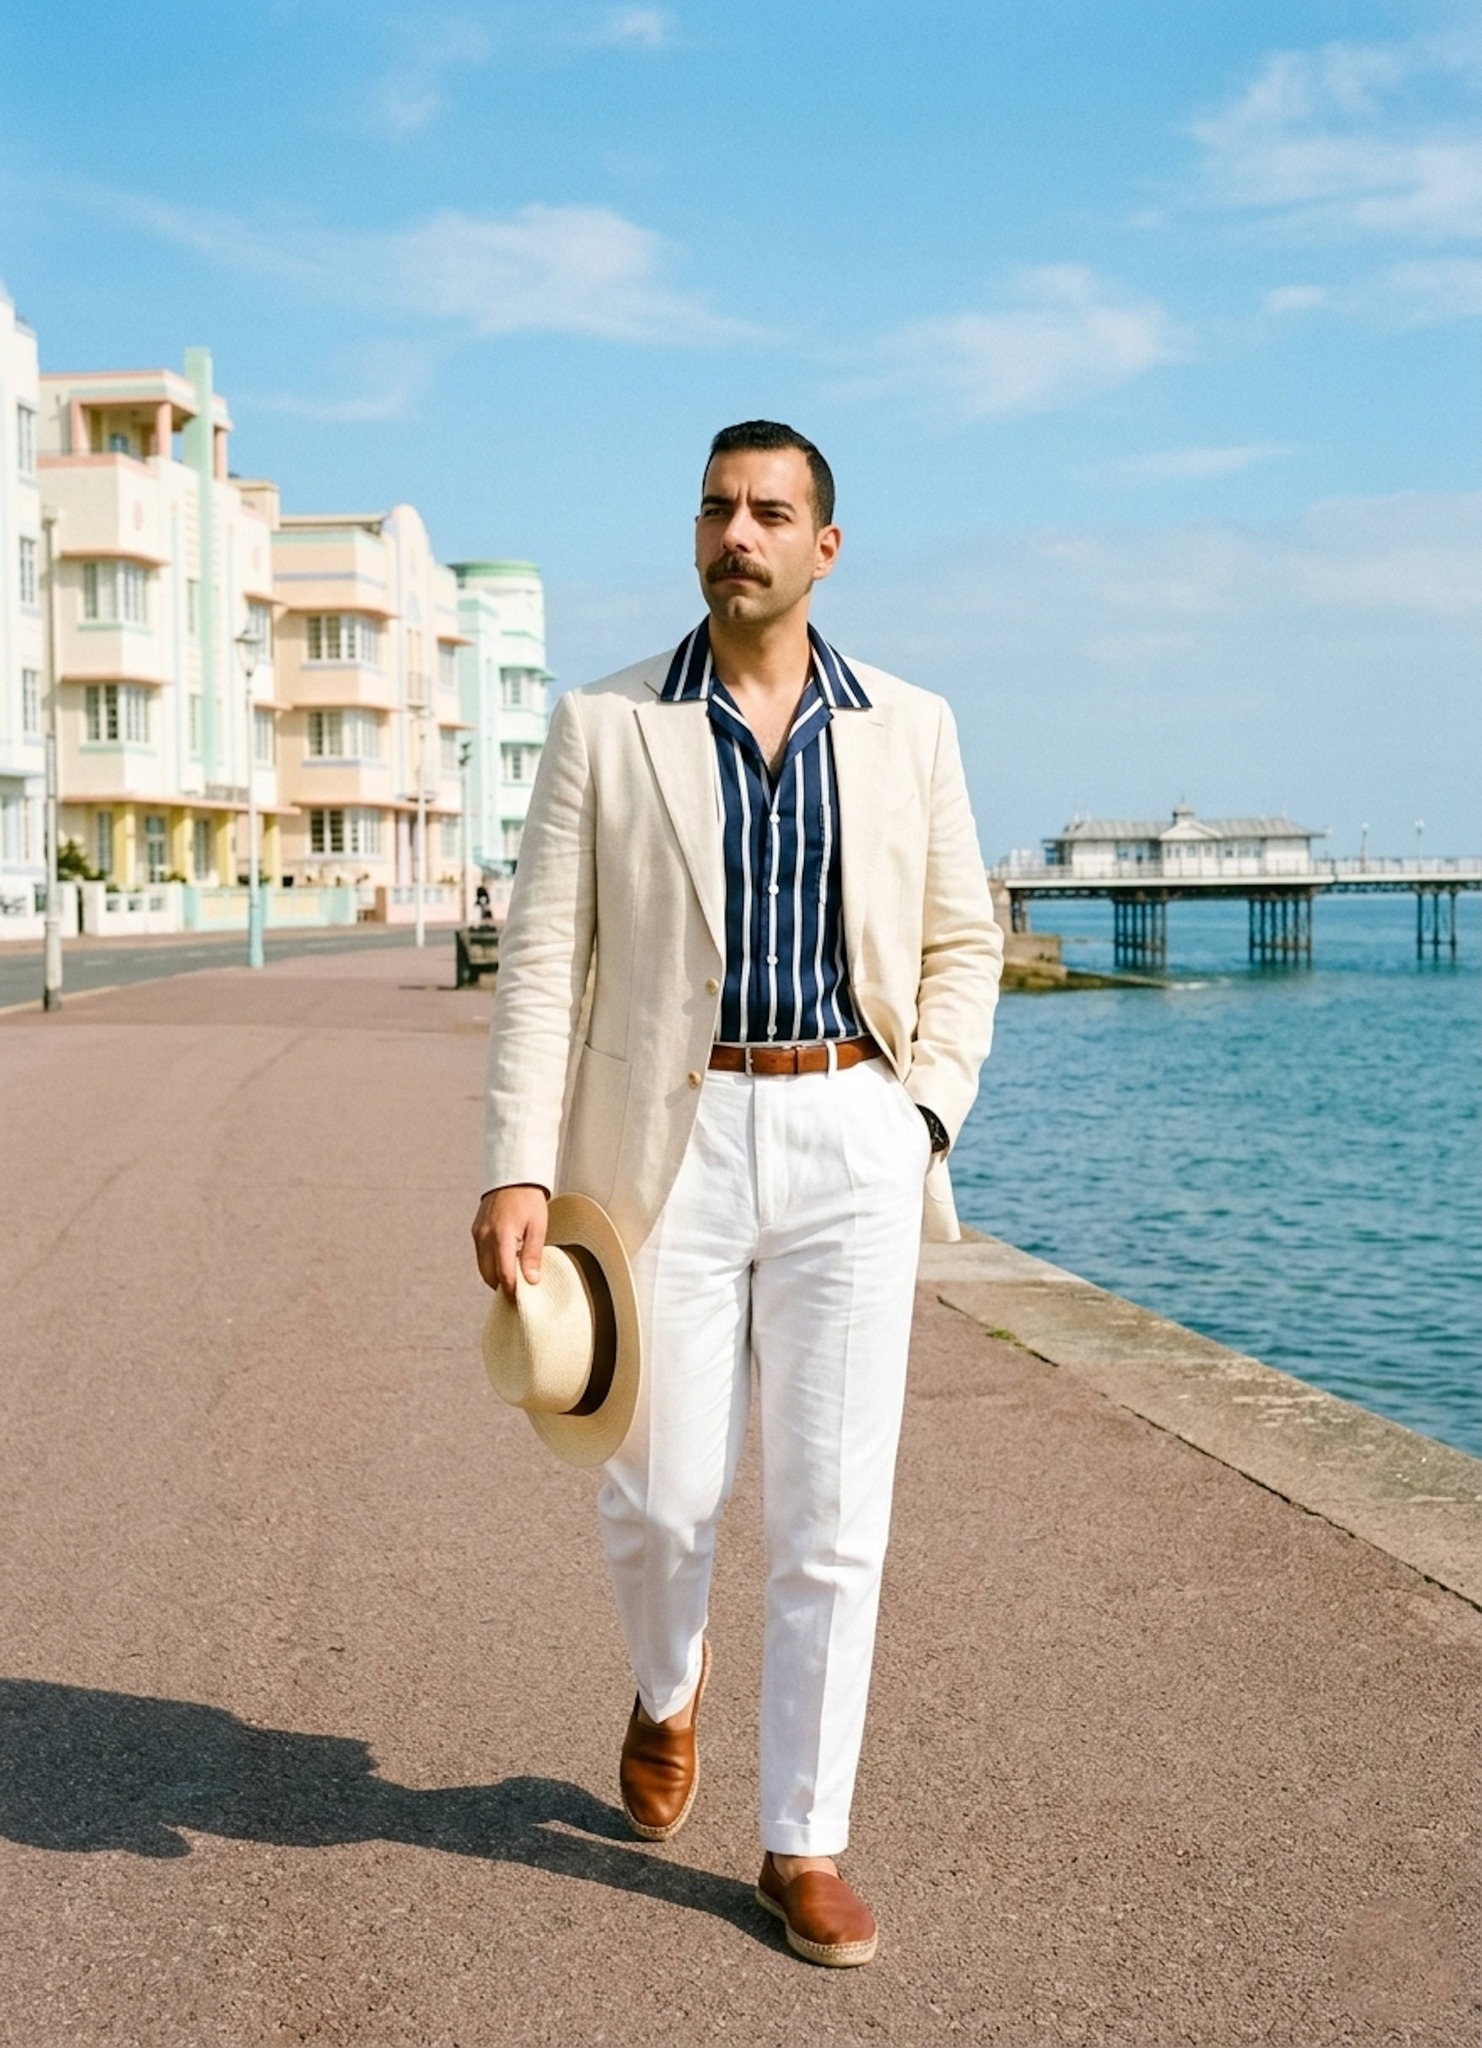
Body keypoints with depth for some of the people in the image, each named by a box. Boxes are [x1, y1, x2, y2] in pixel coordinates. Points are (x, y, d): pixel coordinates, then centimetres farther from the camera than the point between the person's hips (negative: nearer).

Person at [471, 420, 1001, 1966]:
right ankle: (666, 1693, 41)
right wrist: (516, 1170, -11)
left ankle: (803, 1845, 16)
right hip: (669, 1143, -1)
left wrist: (925, 1117, -1)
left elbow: (962, 940, 13)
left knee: (831, 1518, 1)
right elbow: (542, 957, -3)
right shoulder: (605, 728, 2)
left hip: (850, 1145, 1)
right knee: (660, 1496, 6)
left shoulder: (907, 729, 6)